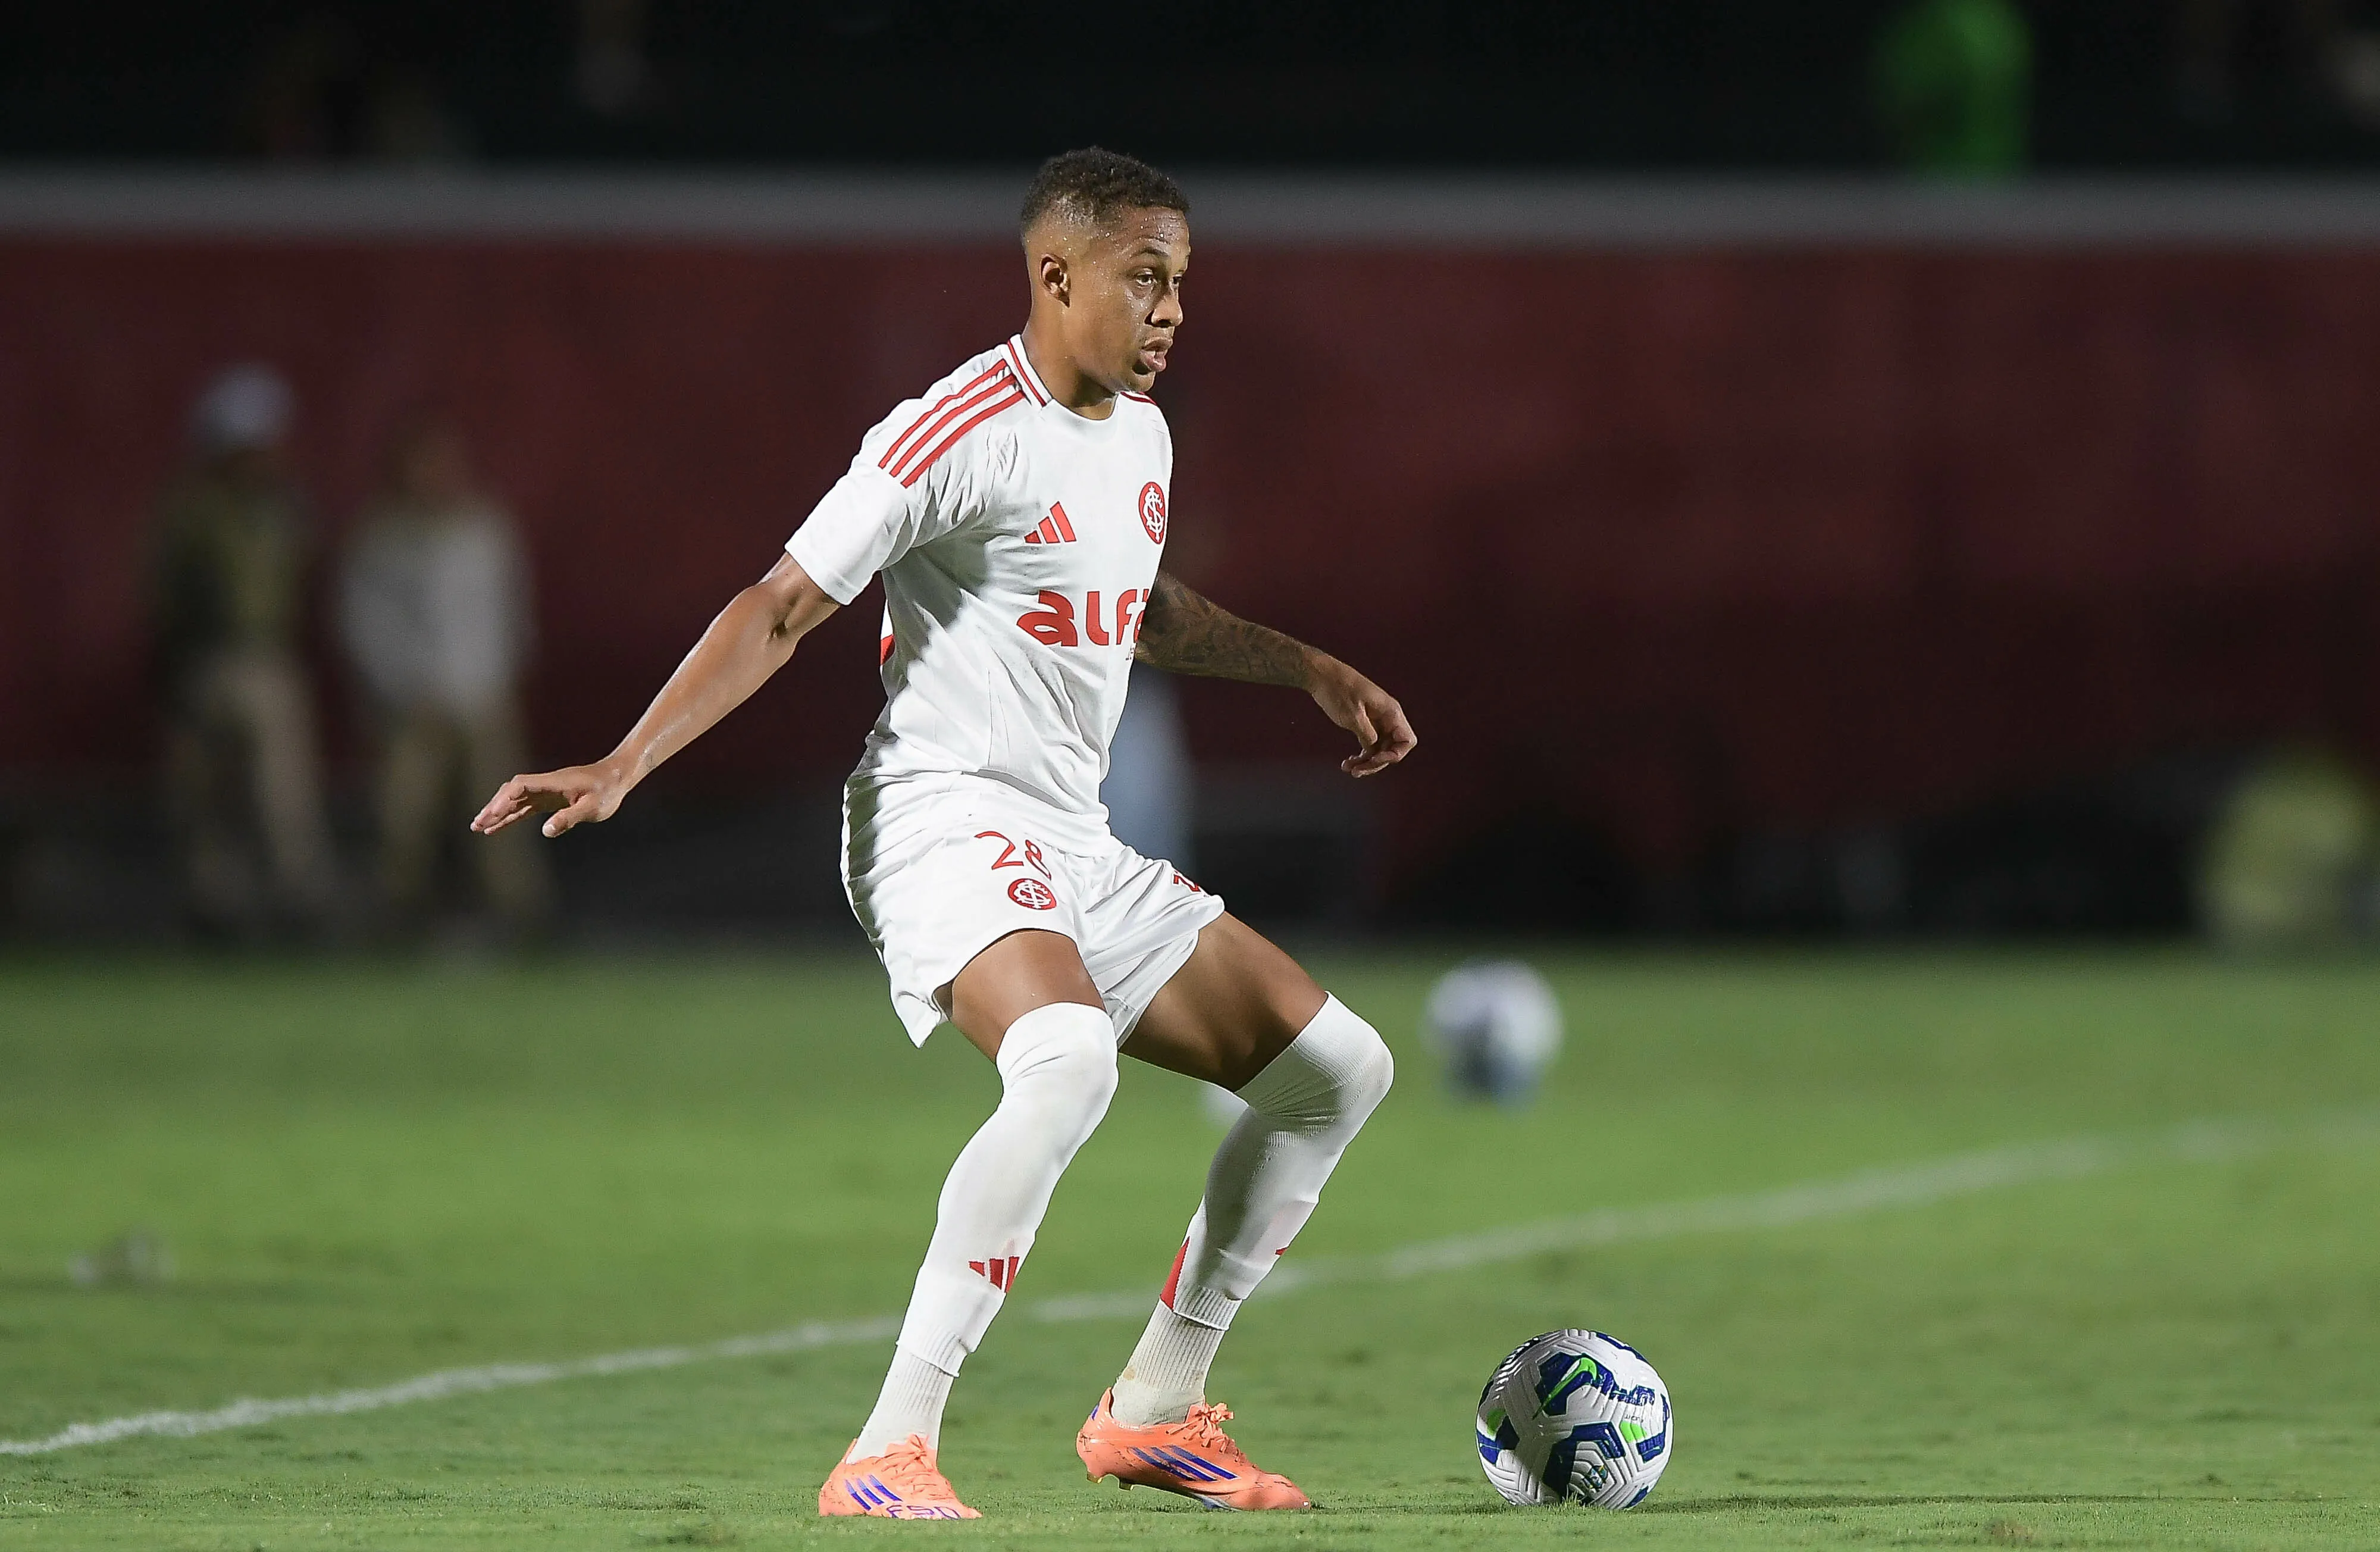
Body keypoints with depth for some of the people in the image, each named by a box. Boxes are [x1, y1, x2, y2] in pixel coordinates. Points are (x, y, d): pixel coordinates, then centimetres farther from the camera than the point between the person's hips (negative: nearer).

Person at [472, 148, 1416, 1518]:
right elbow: (781, 610, -14)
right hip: (947, 813, -9)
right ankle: (890, 1453, -36)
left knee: (1338, 1066, 10)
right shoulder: (961, 433, -14)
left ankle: (1154, 1414, 18)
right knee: (1068, 1060, -37)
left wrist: (1311, 671, 33)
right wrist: (624, 766, -22)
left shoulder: (1140, 430, 13)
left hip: (1078, 849, 9)